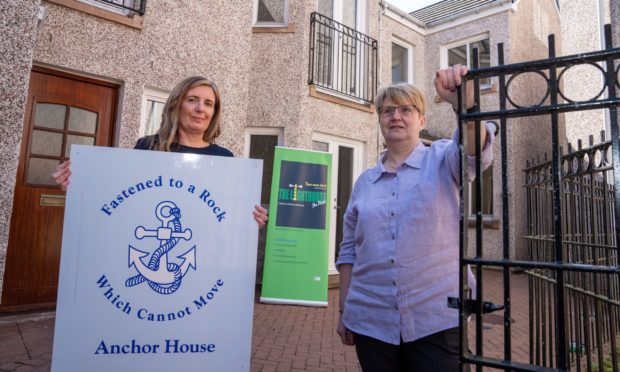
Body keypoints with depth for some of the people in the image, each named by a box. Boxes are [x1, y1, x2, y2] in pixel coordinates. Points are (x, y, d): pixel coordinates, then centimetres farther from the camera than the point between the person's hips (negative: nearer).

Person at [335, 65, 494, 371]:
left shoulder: (442, 160, 1)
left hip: (437, 319, -2)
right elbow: (349, 251, 10)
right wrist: (343, 312, 9)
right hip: (371, 322, 3)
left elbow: (475, 151, -23)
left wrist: (463, 103, -41)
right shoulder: (364, 181, 8)